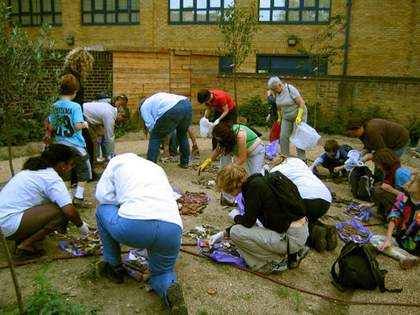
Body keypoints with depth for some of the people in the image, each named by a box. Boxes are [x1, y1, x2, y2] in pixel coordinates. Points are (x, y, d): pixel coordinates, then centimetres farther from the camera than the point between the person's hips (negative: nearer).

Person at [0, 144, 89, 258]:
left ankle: (22, 238, 13)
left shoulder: (34, 170, 15)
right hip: (11, 222, -10)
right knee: (62, 212, -16)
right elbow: (70, 211, -22)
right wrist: (81, 225, -2)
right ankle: (25, 246, -5)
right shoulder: (52, 178, -13)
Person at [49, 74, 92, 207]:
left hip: (59, 144, 6)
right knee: (84, 169, 9)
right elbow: (77, 126, -24)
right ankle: (78, 197, 6)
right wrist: (84, 124, -4)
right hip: (74, 145, -6)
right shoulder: (75, 106, -16)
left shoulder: (55, 106, 3)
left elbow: (51, 126, 9)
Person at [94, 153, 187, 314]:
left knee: (102, 210, 28)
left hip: (134, 225, -4)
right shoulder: (157, 168, 37)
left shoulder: (117, 160, 24)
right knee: (160, 273, 29)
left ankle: (114, 268, 34)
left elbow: (103, 196, 16)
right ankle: (170, 289, -6)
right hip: (173, 229, 5)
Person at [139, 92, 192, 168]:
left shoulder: (144, 107, 20)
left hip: (172, 111, -7)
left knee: (155, 136, 12)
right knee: (182, 135, 29)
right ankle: (185, 162, 35)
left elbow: (151, 124, 7)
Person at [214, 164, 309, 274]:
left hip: (291, 237, -9)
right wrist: (226, 232, 26)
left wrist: (236, 217, 8)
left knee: (236, 232, -11)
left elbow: (248, 222, -14)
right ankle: (293, 252, 18)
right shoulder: (260, 181, 11)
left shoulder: (254, 186, -17)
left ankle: (275, 262, 1)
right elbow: (251, 220, 21)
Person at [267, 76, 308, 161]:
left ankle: (301, 159, 1)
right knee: (283, 136, -2)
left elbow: (302, 103, -22)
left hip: (298, 115, -6)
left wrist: (299, 117, -28)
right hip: (286, 117, 6)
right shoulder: (276, 92, -5)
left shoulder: (290, 89, -23)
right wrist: (279, 117, 14)